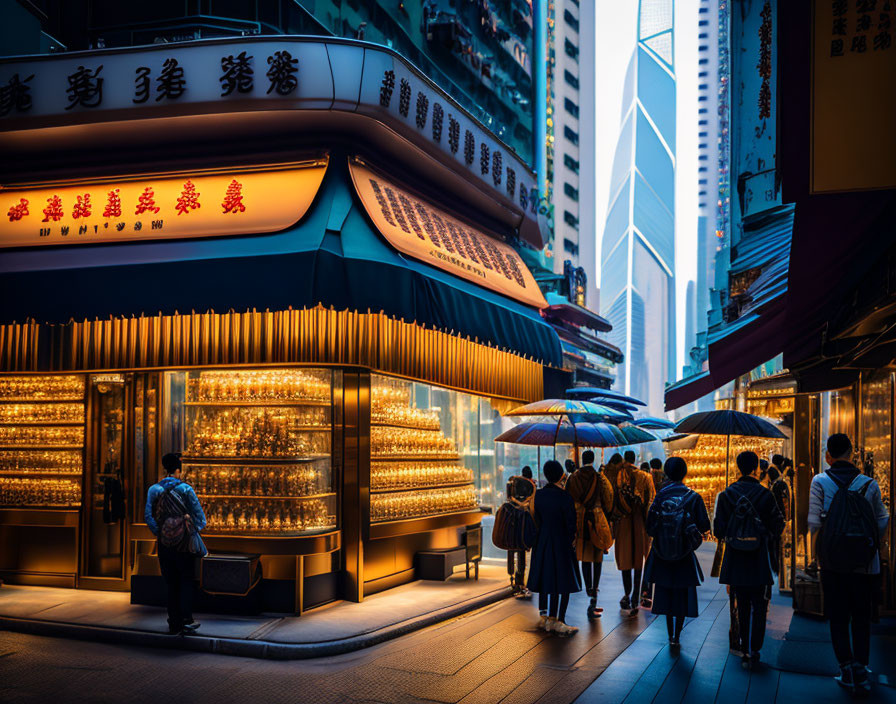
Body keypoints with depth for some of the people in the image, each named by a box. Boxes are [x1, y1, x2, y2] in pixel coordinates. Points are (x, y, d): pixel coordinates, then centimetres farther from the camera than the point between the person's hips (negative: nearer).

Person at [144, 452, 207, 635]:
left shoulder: (153, 489, 0)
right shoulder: (185, 488, -7)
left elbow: (148, 516, -5)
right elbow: (199, 514, -6)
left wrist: (158, 534, 3)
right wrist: (194, 530, 10)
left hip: (165, 543, 3)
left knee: (171, 584, 11)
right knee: (186, 581, 6)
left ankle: (174, 624, 13)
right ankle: (186, 621, -3)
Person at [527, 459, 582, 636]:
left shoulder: (538, 495, -2)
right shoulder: (564, 497, -17)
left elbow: (537, 519, 5)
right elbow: (571, 524, -11)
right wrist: (571, 541, 0)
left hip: (543, 542, 6)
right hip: (561, 544, -6)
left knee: (546, 578, 14)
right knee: (561, 581, 1)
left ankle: (545, 618, 21)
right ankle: (555, 621, 2)